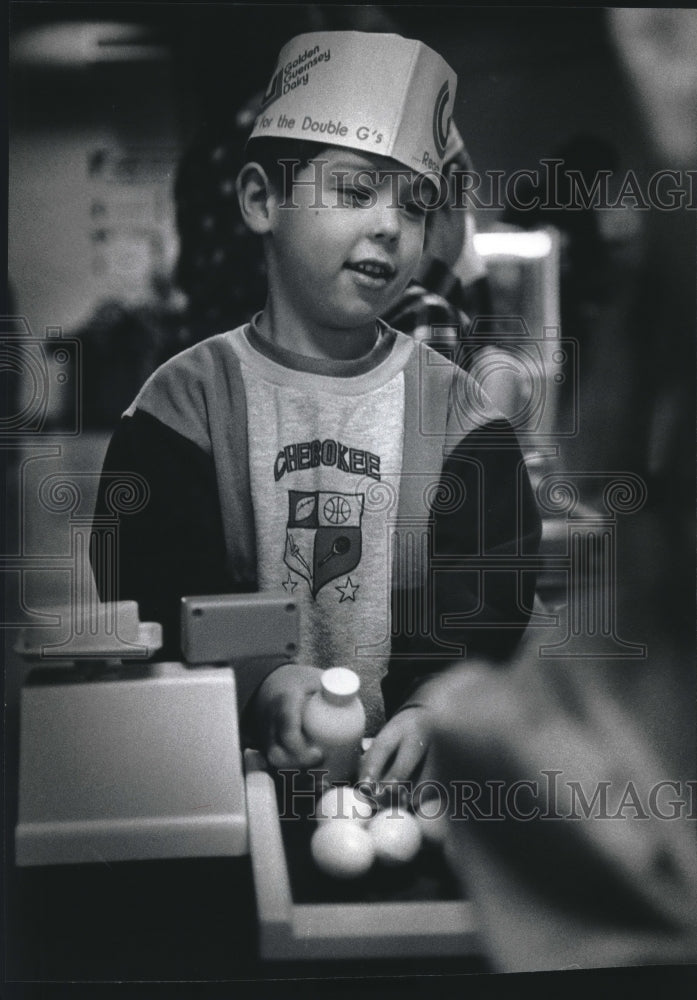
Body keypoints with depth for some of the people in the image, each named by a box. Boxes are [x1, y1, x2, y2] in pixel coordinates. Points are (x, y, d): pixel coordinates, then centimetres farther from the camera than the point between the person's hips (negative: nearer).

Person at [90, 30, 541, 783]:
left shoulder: (456, 410, 6)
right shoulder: (186, 401, 2)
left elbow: (489, 611, -2)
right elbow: (153, 605, -5)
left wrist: (430, 708, -22)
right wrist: (261, 687, -24)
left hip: (410, 765, 1)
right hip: (239, 764, -1)